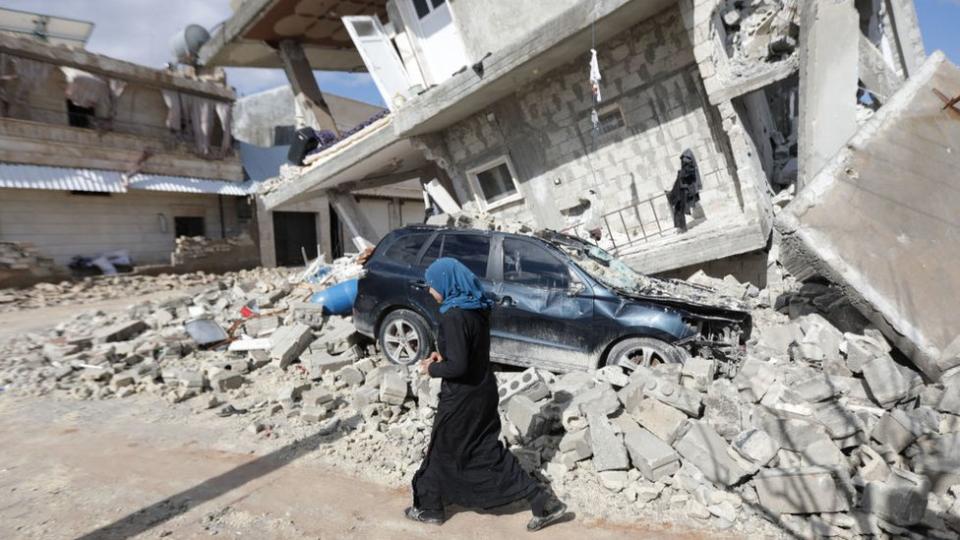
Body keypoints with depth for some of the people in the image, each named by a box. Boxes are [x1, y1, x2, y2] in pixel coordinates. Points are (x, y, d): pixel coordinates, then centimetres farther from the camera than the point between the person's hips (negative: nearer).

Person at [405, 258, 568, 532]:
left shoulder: (454, 316, -24)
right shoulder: (477, 308, 3)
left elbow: (457, 366, -26)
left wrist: (432, 369, -9)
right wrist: (443, 357, 8)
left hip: (462, 398, -8)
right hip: (483, 391, 8)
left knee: (442, 452, 13)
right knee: (488, 450, 16)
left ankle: (429, 508, 35)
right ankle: (544, 502, 16)